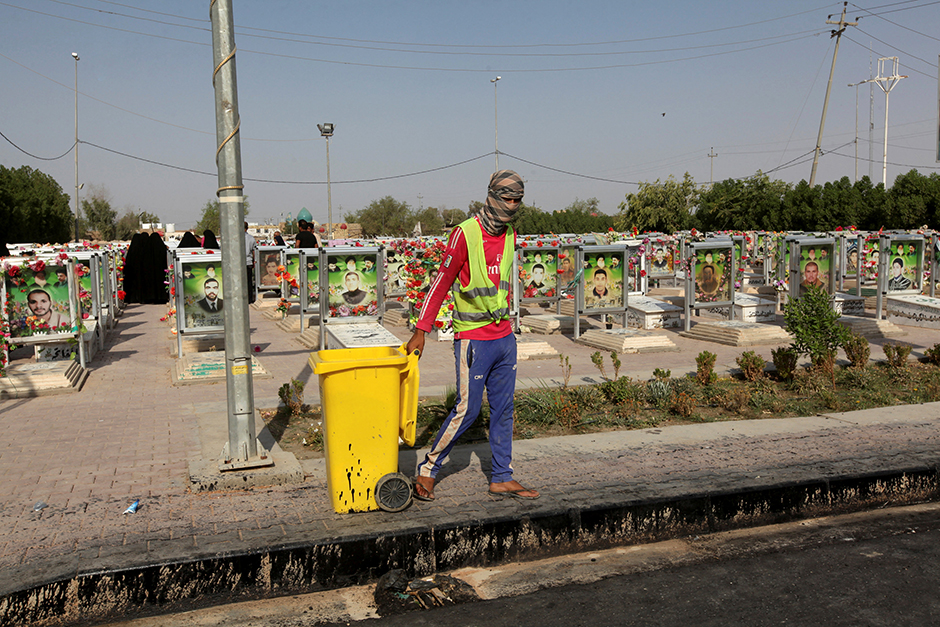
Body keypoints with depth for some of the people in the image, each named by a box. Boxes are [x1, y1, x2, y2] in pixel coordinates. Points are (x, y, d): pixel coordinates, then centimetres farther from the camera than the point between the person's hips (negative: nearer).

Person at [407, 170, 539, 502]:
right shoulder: (465, 234, -12)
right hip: (473, 339, -7)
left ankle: (501, 478, 19)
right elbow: (441, 282, -11)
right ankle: (426, 471, 12)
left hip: (504, 337, 7)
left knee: (503, 409, 10)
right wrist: (421, 330, -13)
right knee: (467, 410, -4)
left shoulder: (509, 235, 9)